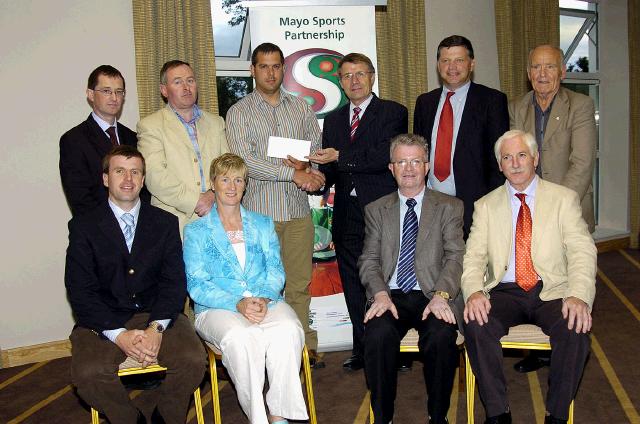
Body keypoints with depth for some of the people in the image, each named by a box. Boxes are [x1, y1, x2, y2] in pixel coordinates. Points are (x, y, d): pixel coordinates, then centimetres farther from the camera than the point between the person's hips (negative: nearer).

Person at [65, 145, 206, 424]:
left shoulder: (166, 223, 9)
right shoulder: (83, 227, 3)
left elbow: (174, 281, 2)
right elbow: (80, 291, -4)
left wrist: (156, 327, -16)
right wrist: (118, 334, -18)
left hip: (157, 315, 1)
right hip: (105, 321, -1)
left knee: (193, 359, -24)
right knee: (88, 373, -28)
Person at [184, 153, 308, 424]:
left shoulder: (263, 224, 20)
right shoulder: (196, 231, 11)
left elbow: (275, 271, 10)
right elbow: (197, 285, 0)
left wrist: (264, 299, -13)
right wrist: (238, 304, -17)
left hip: (267, 303, 2)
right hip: (217, 309, -2)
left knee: (287, 329, -32)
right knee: (242, 336, -37)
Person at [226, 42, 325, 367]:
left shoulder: (301, 108, 15)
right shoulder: (239, 113, 2)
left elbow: (316, 148, 12)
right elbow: (244, 161, -10)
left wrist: (305, 165, -12)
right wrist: (294, 173, -16)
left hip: (298, 209, 3)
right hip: (259, 210, -3)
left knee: (300, 283, 7)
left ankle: (304, 347, 17)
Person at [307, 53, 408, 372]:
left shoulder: (393, 113, 2)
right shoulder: (332, 120, 18)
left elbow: (386, 156, -14)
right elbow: (328, 168, 14)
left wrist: (340, 157, -16)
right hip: (347, 216, 5)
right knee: (353, 285, 9)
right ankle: (362, 349, 21)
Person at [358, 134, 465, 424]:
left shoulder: (450, 207, 11)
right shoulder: (376, 210, 16)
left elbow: (455, 257, 0)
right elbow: (369, 259, 8)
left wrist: (441, 295, -18)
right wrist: (380, 294, -12)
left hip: (433, 295, -1)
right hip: (390, 295, 1)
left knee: (441, 336, -31)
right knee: (378, 333, -30)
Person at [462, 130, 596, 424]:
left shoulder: (564, 199, 8)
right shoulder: (486, 206, 12)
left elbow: (582, 251, -2)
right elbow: (474, 255, 1)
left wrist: (579, 295, -21)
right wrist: (474, 291, -20)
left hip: (552, 292, 0)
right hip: (504, 292, 1)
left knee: (576, 329, -30)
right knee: (475, 324, -28)